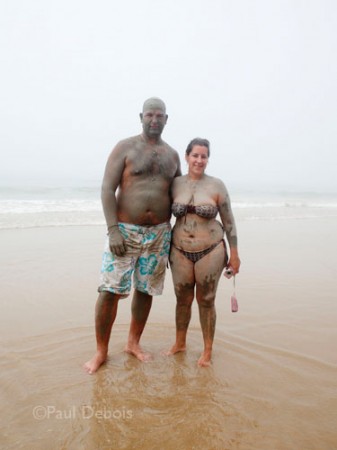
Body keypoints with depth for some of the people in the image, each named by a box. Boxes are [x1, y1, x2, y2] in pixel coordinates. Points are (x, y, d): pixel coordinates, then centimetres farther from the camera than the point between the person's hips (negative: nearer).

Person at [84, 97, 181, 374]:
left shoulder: (172, 155, 12)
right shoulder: (125, 147, -1)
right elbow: (108, 188, -7)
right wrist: (113, 229, -16)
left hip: (159, 233, 4)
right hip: (125, 231, -4)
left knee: (145, 290, 11)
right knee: (110, 291, -4)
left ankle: (133, 343, 29)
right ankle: (101, 351, 14)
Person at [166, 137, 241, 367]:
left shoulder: (216, 185, -5)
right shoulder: (175, 184, 1)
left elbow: (229, 221, -1)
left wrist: (234, 254, -1)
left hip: (210, 252, -2)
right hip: (180, 252, 2)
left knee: (206, 301, 9)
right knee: (183, 300, 15)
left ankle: (208, 350, 27)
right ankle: (180, 343, 36)